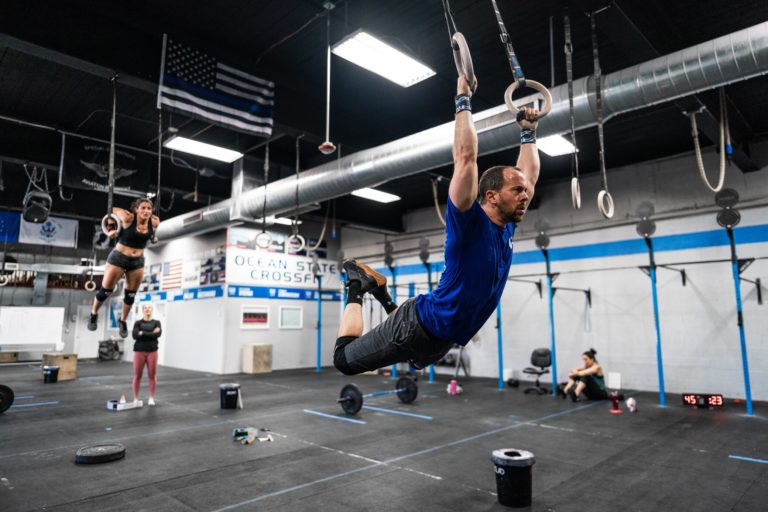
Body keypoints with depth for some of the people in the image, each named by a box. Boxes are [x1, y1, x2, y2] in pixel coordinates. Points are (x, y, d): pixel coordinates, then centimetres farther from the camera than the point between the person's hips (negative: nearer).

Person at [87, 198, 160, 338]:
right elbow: (113, 210, -2)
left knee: (131, 294, 12)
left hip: (138, 261, 3)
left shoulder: (154, 222, -10)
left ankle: (123, 320, 35)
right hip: (118, 258, -3)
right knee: (105, 290, 6)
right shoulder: (128, 218, -20)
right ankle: (94, 314, 34)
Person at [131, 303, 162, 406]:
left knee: (152, 375, 2)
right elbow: (135, 335, -13)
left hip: (152, 351, 0)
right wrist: (151, 333, -15)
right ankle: (135, 399, 14)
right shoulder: (138, 322, 4)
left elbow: (158, 334, -13)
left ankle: (151, 398, 12)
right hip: (139, 351, 0)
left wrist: (143, 333, -12)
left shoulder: (156, 322, 5)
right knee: (137, 375, 2)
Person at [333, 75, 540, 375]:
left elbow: (529, 175, 13)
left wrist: (528, 132, 13)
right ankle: (358, 289, 23)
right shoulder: (470, 221, -21)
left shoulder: (507, 229, 2)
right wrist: (464, 100, -20)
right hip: (418, 326, -8)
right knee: (344, 359, 3)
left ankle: (383, 295, 42)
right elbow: (465, 158, -28)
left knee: (417, 362, 37)